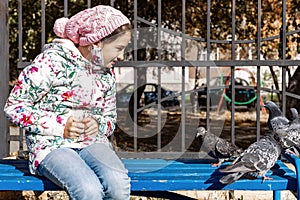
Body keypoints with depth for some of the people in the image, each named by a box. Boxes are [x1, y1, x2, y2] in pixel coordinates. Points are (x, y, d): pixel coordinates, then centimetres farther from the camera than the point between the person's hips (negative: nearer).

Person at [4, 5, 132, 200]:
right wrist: (60, 126, -16)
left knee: (119, 183, -29)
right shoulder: (53, 61, -10)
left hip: (91, 142, 5)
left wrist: (98, 125, -4)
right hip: (51, 146, -5)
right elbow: (14, 106, -8)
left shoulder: (107, 74, 10)